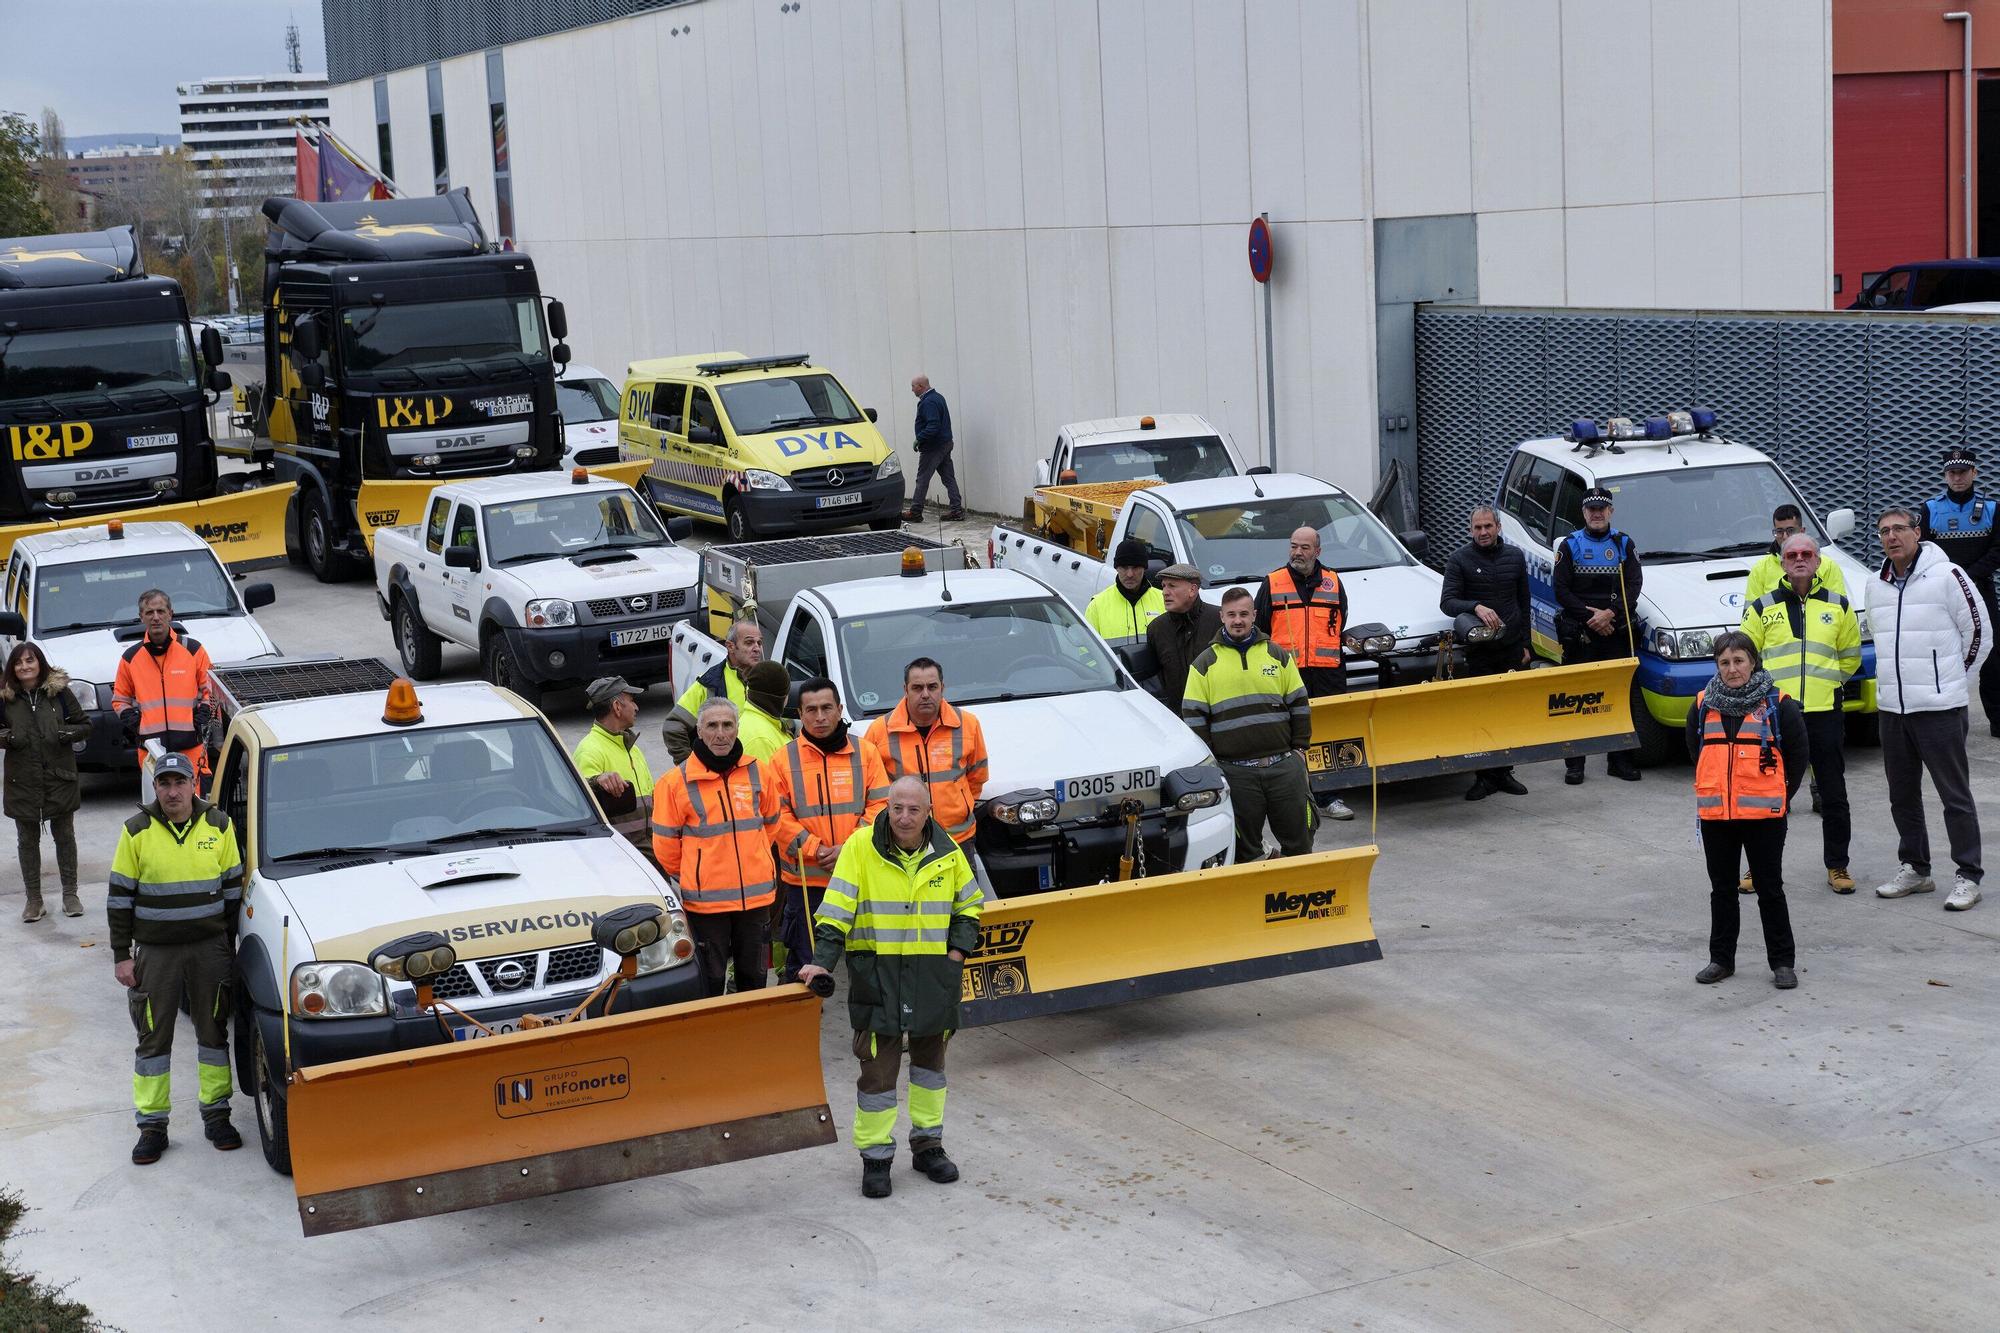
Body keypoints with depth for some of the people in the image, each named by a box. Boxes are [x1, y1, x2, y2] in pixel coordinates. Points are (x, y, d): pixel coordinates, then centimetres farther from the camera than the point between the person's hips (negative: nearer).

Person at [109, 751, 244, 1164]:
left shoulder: (218, 826, 1)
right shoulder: (137, 832, -3)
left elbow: (232, 889, 8)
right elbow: (120, 897, 0)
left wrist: (230, 944, 6)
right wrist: (121, 955, -4)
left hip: (210, 948, 1)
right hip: (154, 953, -1)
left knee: (214, 1032, 8)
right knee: (154, 1037, 3)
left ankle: (216, 1115, 19)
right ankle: (152, 1126, 10)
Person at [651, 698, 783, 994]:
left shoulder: (757, 773, 3)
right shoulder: (677, 781, -8)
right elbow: (665, 843, 0)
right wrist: (690, 875, 10)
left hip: (756, 894, 3)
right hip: (705, 900, -3)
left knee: (754, 977, 15)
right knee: (710, 981, 5)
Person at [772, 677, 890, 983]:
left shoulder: (865, 753, 3)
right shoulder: (784, 760, 0)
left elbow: (881, 805, -1)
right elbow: (778, 816, -5)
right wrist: (816, 850, -15)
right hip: (804, 879, -1)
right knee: (804, 963, 6)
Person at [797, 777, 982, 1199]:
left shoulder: (947, 852, 2)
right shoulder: (860, 847, -9)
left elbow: (968, 906, 16)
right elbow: (836, 911, -10)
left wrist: (959, 949, 1)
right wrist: (822, 960, -21)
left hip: (934, 972, 4)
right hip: (877, 971, -4)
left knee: (930, 1057, 15)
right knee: (878, 1065, -4)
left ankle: (928, 1144, 29)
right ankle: (876, 1156, 7)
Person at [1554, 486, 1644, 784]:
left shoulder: (1624, 544, 9)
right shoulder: (1570, 545, 5)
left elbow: (1634, 586, 1)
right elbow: (1561, 591, -1)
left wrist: (1610, 613, -14)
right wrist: (1589, 616, -12)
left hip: (1617, 630, 1)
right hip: (1579, 633, -1)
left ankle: (1620, 760, 10)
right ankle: (1574, 762, 2)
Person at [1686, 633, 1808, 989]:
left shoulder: (1778, 705, -4)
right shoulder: (1703, 706, 6)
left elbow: (1798, 756, 3)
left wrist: (1779, 796, 5)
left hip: (1764, 814, -3)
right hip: (1715, 814, 3)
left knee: (1770, 889, 2)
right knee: (1722, 890, 12)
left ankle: (1782, 962, 9)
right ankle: (1721, 958, 21)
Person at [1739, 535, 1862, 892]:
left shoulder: (1839, 606, 7)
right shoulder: (1763, 608, 4)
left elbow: (1850, 655, 17)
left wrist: (1828, 682, 9)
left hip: (1825, 712, 1)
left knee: (1834, 795, 6)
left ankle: (1837, 866, 18)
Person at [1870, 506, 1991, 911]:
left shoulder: (1947, 576, -9)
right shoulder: (1877, 586, 9)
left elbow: (1979, 635, -2)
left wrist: (1951, 681, 4)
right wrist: (1898, 680, 15)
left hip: (1940, 709, -6)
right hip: (1891, 709, 6)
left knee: (1955, 795, -2)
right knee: (1902, 795, 13)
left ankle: (1968, 876, 5)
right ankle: (1914, 869, 25)